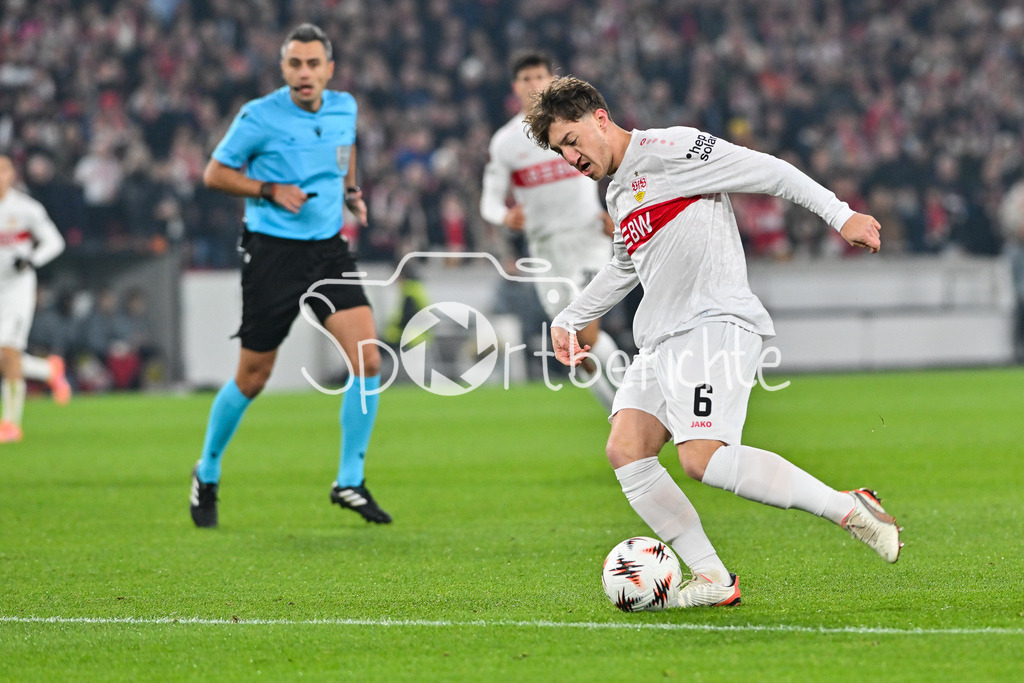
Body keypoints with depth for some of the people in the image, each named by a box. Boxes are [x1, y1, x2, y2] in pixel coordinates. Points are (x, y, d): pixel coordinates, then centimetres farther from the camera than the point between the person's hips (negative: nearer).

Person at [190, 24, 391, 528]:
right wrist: (272, 191, -15)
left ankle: (349, 481, 0)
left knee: (368, 359, -12)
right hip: (272, 253, -4)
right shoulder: (259, 117, -11)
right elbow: (215, 173, -2)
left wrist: (351, 191, 11)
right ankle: (207, 474, 26)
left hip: (328, 248, 4)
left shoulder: (344, 108, 4)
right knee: (252, 378, 2)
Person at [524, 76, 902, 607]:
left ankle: (849, 508, -18)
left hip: (715, 324, -9)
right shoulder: (618, 196, 24)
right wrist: (568, 319, 42)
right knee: (625, 451, -8)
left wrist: (839, 214, -14)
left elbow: (766, 171, -8)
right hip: (661, 342, 9)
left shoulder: (666, 149, -4)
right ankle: (712, 579, -5)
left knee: (703, 458, -25)